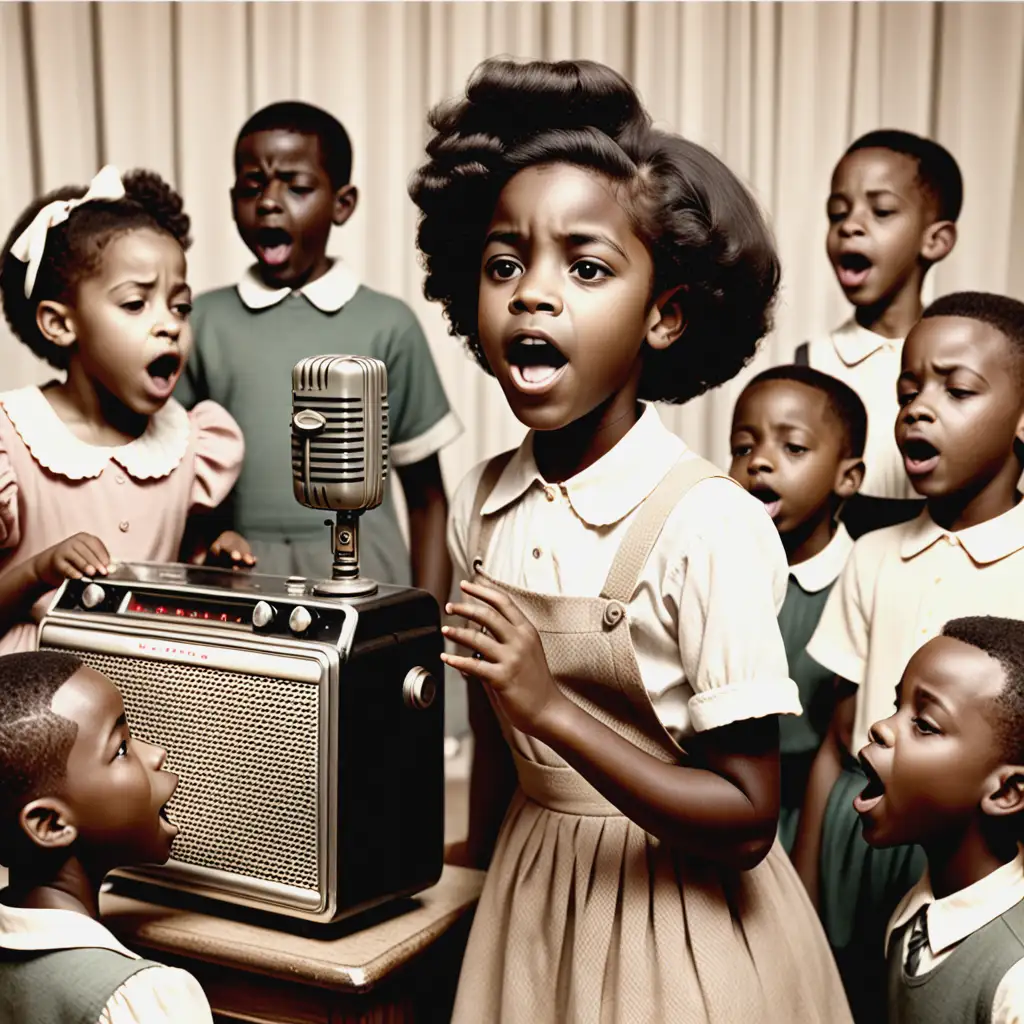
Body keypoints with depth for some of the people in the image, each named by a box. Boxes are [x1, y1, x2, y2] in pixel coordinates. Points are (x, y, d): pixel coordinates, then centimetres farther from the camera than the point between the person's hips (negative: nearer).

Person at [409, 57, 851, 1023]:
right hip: (528, 900, 5)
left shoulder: (709, 526, -22)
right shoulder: (479, 505, -5)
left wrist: (550, 705, -30)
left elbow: (745, 824, -22)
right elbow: (494, 738, 7)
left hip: (680, 925, -4)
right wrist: (481, 875, 16)